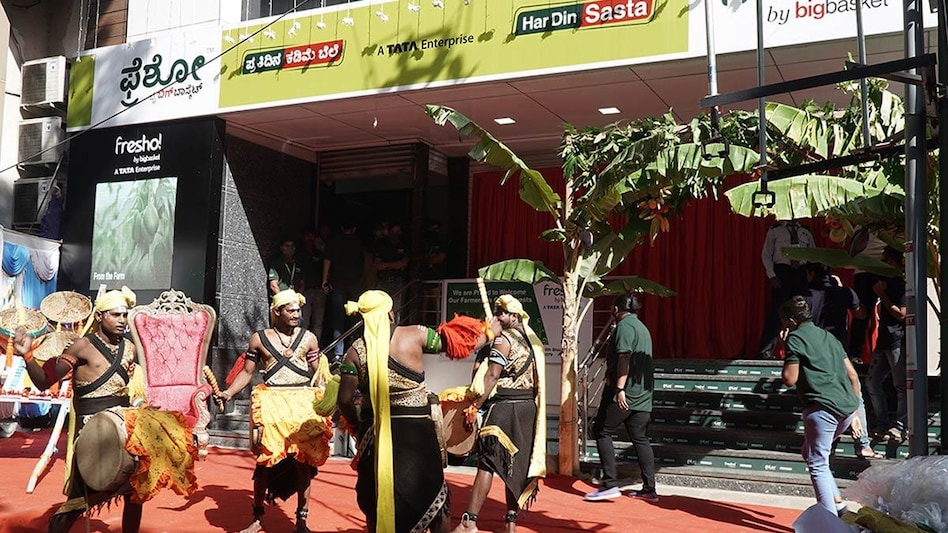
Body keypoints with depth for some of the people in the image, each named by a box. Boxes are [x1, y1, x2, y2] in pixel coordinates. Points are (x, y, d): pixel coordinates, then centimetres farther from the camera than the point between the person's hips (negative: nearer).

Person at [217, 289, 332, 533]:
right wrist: (228, 392, -7)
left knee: (303, 461, 1)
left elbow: (318, 373, 8)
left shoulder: (308, 338, 7)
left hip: (303, 402, 1)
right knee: (266, 459, -2)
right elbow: (247, 372, 7)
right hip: (271, 403, -1)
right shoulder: (259, 338, 5)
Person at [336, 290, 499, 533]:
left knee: (376, 498, 16)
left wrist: (358, 424, 14)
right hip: (416, 431, -1)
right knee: (432, 495, 14)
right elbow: (457, 343, 2)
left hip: (376, 434, 2)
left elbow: (345, 400, -6)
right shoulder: (414, 335, -8)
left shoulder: (356, 351, -4)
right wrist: (490, 331, 18)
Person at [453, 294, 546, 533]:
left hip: (504, 406, -7)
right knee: (516, 465, 11)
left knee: (487, 463, -9)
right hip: (528, 407, 8)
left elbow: (492, 376, -16)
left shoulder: (503, 338, -9)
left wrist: (475, 406, -16)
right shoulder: (532, 341, 15)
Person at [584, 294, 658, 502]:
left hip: (625, 393, -9)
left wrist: (620, 388, -25)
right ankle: (649, 488, 9)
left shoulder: (624, 325, -8)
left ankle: (609, 485, -7)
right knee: (640, 438, 10)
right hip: (643, 395, 9)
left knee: (602, 432, -2)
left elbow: (624, 357, -20)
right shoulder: (642, 327, 21)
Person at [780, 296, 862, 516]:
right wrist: (853, 413, 25)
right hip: (847, 407, 8)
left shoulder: (795, 339, 0)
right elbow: (853, 376, 21)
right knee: (811, 453, 24)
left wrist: (785, 353, 9)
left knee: (817, 464, 0)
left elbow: (789, 380, -4)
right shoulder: (828, 336, 22)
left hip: (822, 408, -8)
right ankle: (837, 503, 18)